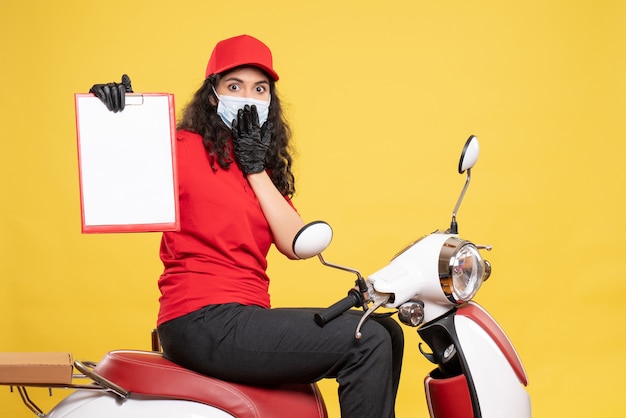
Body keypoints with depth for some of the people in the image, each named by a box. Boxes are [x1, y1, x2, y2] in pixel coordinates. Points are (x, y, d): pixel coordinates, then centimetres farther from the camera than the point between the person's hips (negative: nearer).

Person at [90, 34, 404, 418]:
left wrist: (256, 169, -3)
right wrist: (112, 111, -24)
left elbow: (296, 245, 4)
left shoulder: (265, 167, 18)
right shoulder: (185, 148, -3)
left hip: (248, 314, 8)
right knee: (368, 343, -16)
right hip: (203, 323, -8)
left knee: (386, 332, 8)